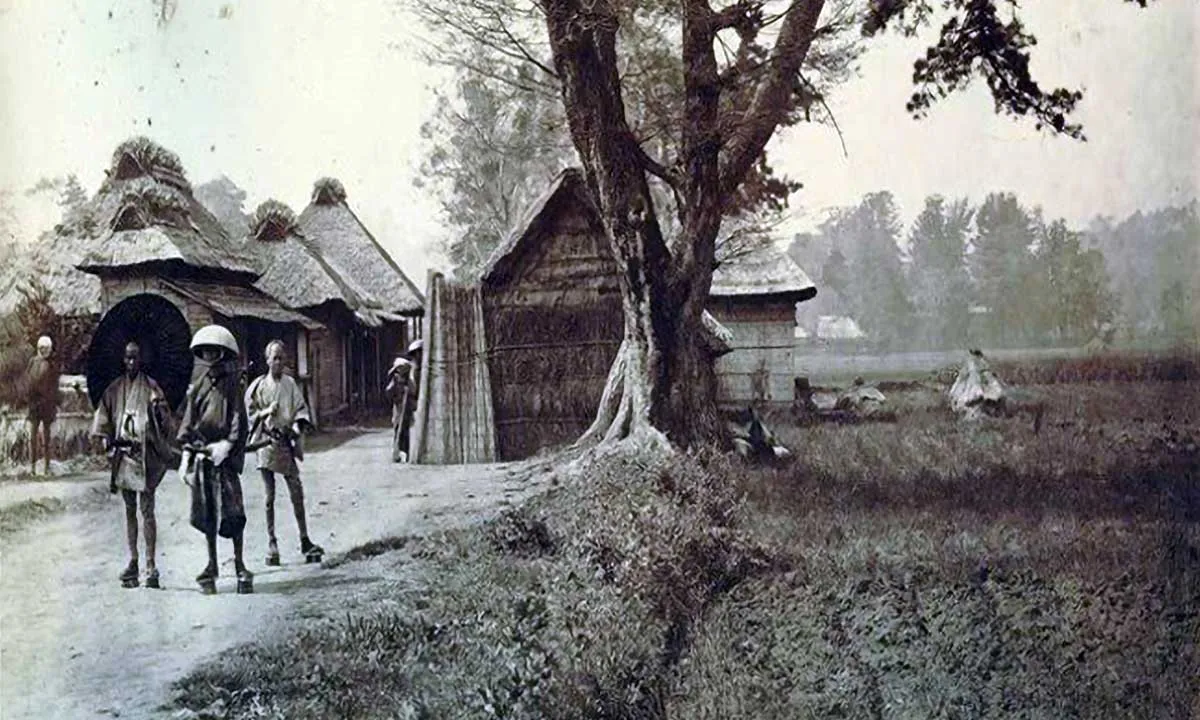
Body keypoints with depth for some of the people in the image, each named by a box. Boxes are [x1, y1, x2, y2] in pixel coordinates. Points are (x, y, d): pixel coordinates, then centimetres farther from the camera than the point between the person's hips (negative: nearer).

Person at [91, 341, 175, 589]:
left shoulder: (151, 387, 0)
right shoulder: (114, 389, 12)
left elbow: (164, 420, -4)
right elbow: (103, 416, 16)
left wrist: (158, 410, -25)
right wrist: (107, 438, 0)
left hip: (144, 454, -5)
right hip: (122, 453, 5)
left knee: (146, 510, -7)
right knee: (129, 510, 11)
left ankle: (150, 564, -6)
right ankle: (132, 561, 17)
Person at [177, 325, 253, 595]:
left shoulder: (231, 385, 1)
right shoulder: (198, 386, 12)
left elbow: (239, 420, -5)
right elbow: (189, 421, 15)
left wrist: (227, 445, -17)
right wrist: (187, 452, 8)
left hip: (225, 457, -4)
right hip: (201, 456, 4)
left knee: (231, 512, -7)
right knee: (206, 512, 8)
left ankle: (240, 567, 2)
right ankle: (211, 567, 17)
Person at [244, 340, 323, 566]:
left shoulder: (291, 384, 5)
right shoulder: (258, 385, 0)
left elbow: (301, 409, 8)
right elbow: (249, 413, 4)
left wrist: (299, 425, -10)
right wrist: (266, 412, -13)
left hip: (287, 443, 2)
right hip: (266, 443, -1)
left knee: (297, 493, 1)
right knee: (269, 496, 4)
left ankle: (305, 540, 10)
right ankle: (271, 543, 12)